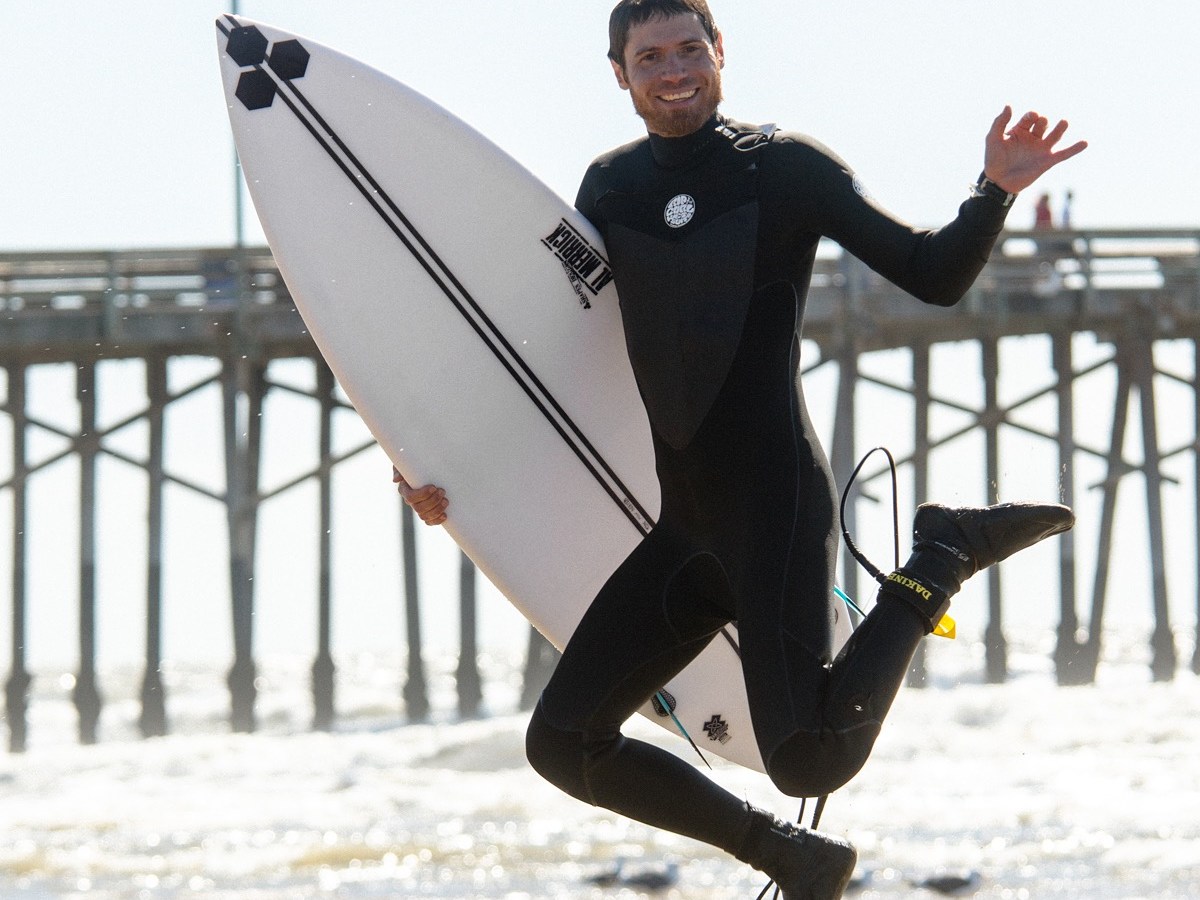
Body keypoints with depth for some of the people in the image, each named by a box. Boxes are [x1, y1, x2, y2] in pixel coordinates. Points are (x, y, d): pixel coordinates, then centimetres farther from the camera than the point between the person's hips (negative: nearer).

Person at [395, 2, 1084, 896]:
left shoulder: (788, 168, -1)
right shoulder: (610, 190, 13)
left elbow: (936, 277, -2)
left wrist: (995, 191, -20)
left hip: (776, 504, -6)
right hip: (685, 533, 6)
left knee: (810, 761, -24)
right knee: (563, 745, 2)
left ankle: (945, 554, 0)